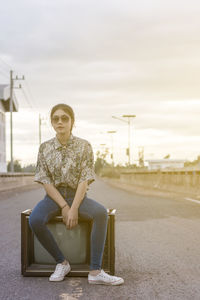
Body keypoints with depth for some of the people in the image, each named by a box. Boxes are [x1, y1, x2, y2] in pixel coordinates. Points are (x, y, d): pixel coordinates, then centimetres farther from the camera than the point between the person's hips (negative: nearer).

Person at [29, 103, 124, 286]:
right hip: (54, 196, 1)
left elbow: (84, 181, -9)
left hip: (77, 195, -1)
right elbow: (46, 182, -4)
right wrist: (64, 206, -16)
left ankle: (95, 272, -30)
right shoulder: (45, 148, 1)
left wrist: (74, 209, -21)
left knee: (101, 213, -32)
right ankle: (61, 262, -11)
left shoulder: (84, 146, -3)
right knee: (35, 220, -31)